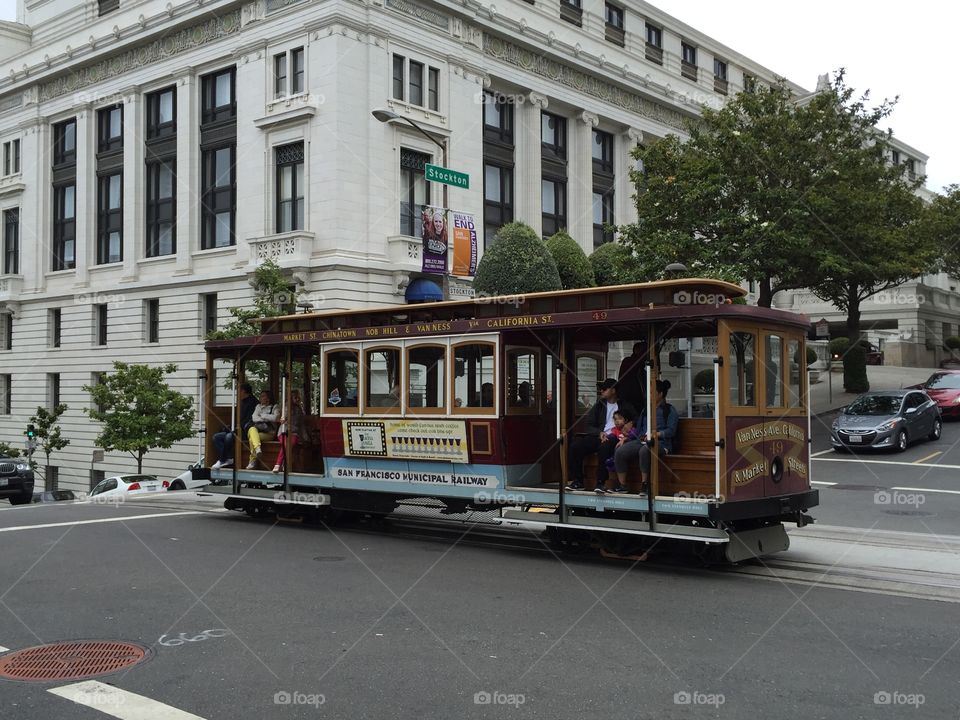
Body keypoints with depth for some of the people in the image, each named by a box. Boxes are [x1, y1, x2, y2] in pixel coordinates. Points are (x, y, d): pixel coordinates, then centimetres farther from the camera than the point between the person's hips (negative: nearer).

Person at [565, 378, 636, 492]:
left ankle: (601, 482, -32)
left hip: (614, 437, -4)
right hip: (598, 436, 5)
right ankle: (577, 481, -12)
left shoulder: (625, 406, 11)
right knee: (574, 447, -20)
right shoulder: (599, 405, 21)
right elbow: (587, 426, 14)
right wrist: (599, 433, -7)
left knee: (604, 447, -39)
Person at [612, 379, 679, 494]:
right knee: (619, 452, -22)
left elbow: (671, 430, -5)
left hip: (660, 442, -6)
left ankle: (644, 485, -31)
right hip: (641, 441, 6)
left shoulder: (670, 410, 8)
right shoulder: (646, 410, 28)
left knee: (644, 451, -42)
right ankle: (622, 486, -19)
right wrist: (627, 438, 8)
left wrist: (657, 434, -21)